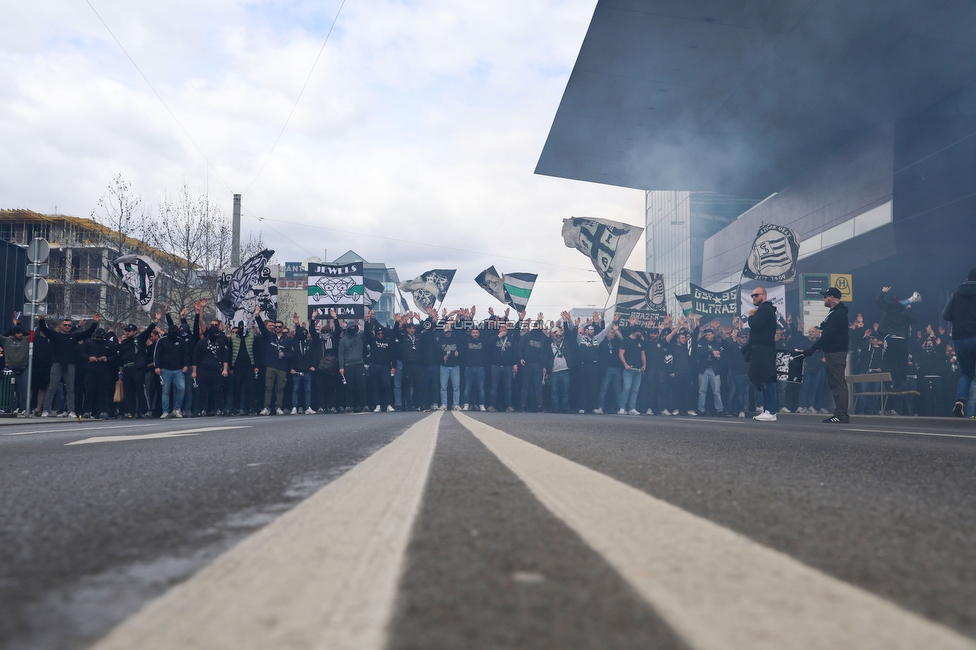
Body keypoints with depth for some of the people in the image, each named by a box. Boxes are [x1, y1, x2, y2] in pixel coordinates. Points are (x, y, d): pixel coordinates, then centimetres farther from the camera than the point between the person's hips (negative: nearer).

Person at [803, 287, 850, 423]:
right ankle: (840, 414, 14)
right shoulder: (835, 312, 20)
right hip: (832, 352, 11)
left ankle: (841, 415, -10)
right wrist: (818, 347, 12)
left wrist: (812, 349, -18)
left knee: (838, 384, -10)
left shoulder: (838, 314, -13)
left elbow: (828, 335, -19)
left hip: (836, 353, -11)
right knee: (835, 383, 11)